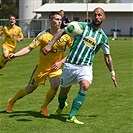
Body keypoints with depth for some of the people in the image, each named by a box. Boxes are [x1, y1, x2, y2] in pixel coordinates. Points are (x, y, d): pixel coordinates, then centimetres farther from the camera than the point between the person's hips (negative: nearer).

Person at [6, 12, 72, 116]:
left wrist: (61, 62, -11)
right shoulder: (43, 35, -14)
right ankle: (12, 102, 33)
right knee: (30, 89, 7)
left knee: (55, 86, -24)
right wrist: (15, 55, -27)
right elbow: (29, 48, -13)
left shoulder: (65, 35, -7)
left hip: (56, 67, 1)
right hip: (42, 67, -1)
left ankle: (44, 107, 3)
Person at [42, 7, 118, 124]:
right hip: (70, 65, -1)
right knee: (64, 91, 9)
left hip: (85, 67, 1)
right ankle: (61, 106, 48)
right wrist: (50, 45, -8)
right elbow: (62, 31, 3)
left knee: (85, 86, -28)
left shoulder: (103, 37, 7)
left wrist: (112, 73, 20)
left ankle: (71, 117, -26)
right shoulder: (82, 26, -1)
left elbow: (107, 56, 20)